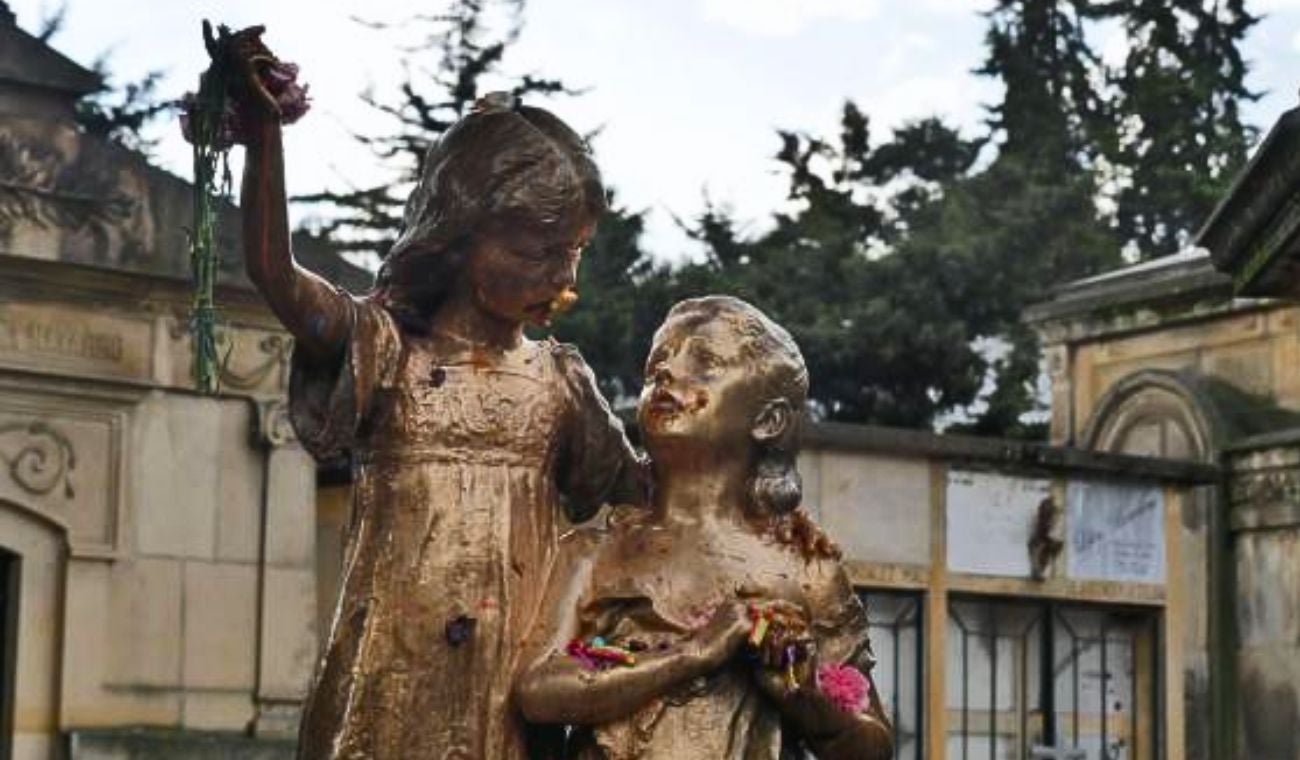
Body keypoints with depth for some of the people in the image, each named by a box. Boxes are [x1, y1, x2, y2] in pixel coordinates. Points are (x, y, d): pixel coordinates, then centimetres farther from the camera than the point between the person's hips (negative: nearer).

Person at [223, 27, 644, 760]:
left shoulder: (559, 379, 9)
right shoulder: (388, 348, -2)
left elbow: (634, 489, 18)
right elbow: (277, 277, -16)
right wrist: (264, 132, -27)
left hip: (515, 677, 3)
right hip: (395, 671, -3)